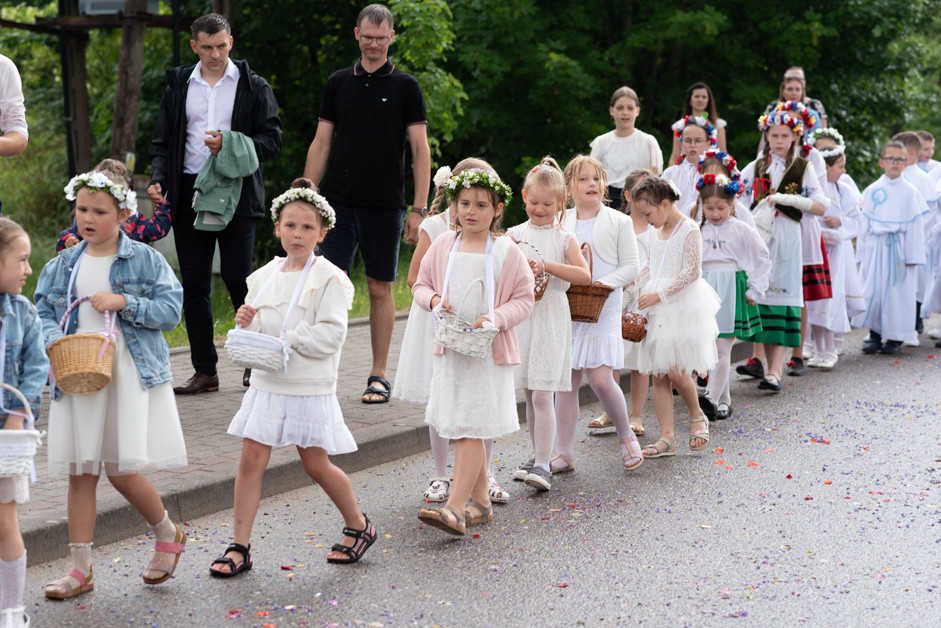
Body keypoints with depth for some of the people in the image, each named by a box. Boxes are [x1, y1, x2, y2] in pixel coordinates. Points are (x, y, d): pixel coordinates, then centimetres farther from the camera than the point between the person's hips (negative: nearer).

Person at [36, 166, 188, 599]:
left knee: (122, 470, -6)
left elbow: (170, 311, -4)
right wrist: (54, 338, -14)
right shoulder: (61, 266, 10)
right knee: (80, 473, 5)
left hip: (130, 379, -4)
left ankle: (168, 534, 22)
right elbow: (43, 312, 8)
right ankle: (81, 569, 12)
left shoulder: (146, 260, 0)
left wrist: (123, 302, -15)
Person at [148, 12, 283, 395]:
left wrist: (229, 144, -15)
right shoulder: (178, 87, 12)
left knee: (238, 279, -7)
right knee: (194, 285, 3)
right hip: (189, 194, 3)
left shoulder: (253, 87, 5)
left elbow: (272, 141, 0)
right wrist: (158, 180, -4)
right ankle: (204, 371, 11)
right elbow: (162, 143, 13)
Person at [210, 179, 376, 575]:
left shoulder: (329, 279, -9)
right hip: (266, 383, 5)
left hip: (310, 388, -5)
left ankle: (359, 526, 28)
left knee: (316, 464, 5)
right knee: (251, 460, -1)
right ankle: (240, 547, 5)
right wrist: (246, 323, -7)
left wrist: (286, 340, -19)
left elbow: (331, 334, -17)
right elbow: (258, 332, 15)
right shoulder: (265, 276, 8)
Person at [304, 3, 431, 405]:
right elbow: (321, 144, 11)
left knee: (381, 288, 4)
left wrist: (419, 208, -8)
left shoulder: (405, 87, 2)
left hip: (385, 205, -2)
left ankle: (378, 376, 12)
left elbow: (420, 150, -1)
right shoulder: (338, 83, 9)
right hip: (339, 202, 2)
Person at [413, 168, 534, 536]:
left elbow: (524, 299, -2)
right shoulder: (443, 246, 5)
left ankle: (455, 508, -16)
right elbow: (421, 284, 14)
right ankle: (481, 501, 23)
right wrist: (433, 300, -8)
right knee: (461, 430, 10)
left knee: (469, 429, -11)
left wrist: (495, 319, -18)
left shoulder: (506, 252, -5)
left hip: (488, 350, -5)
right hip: (448, 349, 5)